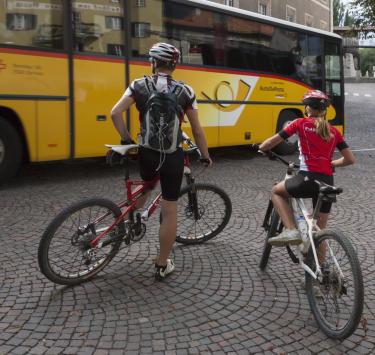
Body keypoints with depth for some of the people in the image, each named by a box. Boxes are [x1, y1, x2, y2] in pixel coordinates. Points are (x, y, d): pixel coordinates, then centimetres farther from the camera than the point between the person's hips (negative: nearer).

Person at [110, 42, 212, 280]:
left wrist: (126, 139, 2)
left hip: (147, 153, 2)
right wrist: (205, 155, 12)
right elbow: (197, 129, 0)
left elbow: (115, 113, -10)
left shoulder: (139, 86, -1)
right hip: (172, 156, -2)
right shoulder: (185, 91, -3)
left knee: (146, 184, 37)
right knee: (170, 212, 7)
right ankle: (162, 265, 17)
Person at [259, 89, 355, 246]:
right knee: (320, 231, 18)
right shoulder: (333, 131, 15)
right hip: (327, 183, 5)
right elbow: (350, 159, 15)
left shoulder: (301, 123, 4)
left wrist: (261, 148, 26)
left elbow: (271, 142, 5)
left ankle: (291, 230, 5)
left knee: (277, 191, 24)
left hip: (308, 178, -5)